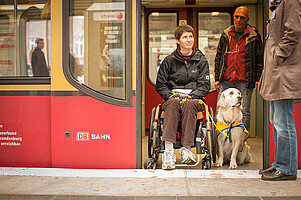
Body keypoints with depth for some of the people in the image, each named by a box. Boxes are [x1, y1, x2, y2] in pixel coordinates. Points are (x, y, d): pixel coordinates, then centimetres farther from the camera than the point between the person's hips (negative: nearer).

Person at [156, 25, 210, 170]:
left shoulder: (201, 60, 11)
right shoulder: (169, 60, 11)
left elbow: (205, 85, 3)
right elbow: (160, 85, 9)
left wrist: (190, 96, -13)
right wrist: (171, 95, -10)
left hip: (194, 97, 0)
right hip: (172, 95, 0)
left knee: (189, 104, -36)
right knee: (172, 103, -36)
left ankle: (186, 149, -39)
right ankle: (169, 149, -46)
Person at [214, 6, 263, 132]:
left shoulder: (254, 36, 5)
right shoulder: (225, 35, 12)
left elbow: (259, 59, 5)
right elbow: (218, 58, 14)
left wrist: (258, 79, -3)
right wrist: (217, 78, 8)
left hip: (244, 82, -2)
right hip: (225, 81, 3)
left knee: (244, 112, 1)